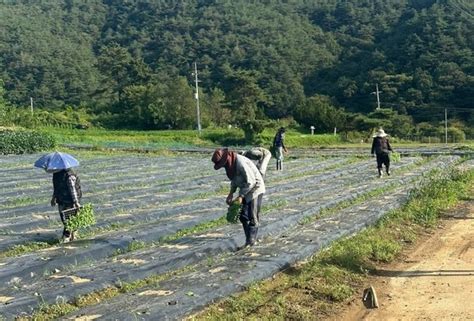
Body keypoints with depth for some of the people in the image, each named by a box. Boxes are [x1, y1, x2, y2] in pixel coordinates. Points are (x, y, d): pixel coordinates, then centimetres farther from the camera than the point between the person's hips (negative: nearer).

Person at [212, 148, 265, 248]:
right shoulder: (231, 163, -1)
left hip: (255, 188, -9)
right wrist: (231, 193, 1)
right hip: (245, 190, 9)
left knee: (253, 217, -4)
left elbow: (251, 181, -26)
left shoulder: (241, 163, -29)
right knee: (243, 216, 11)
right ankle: (249, 239, 20)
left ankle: (250, 242, 2)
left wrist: (241, 196, -21)